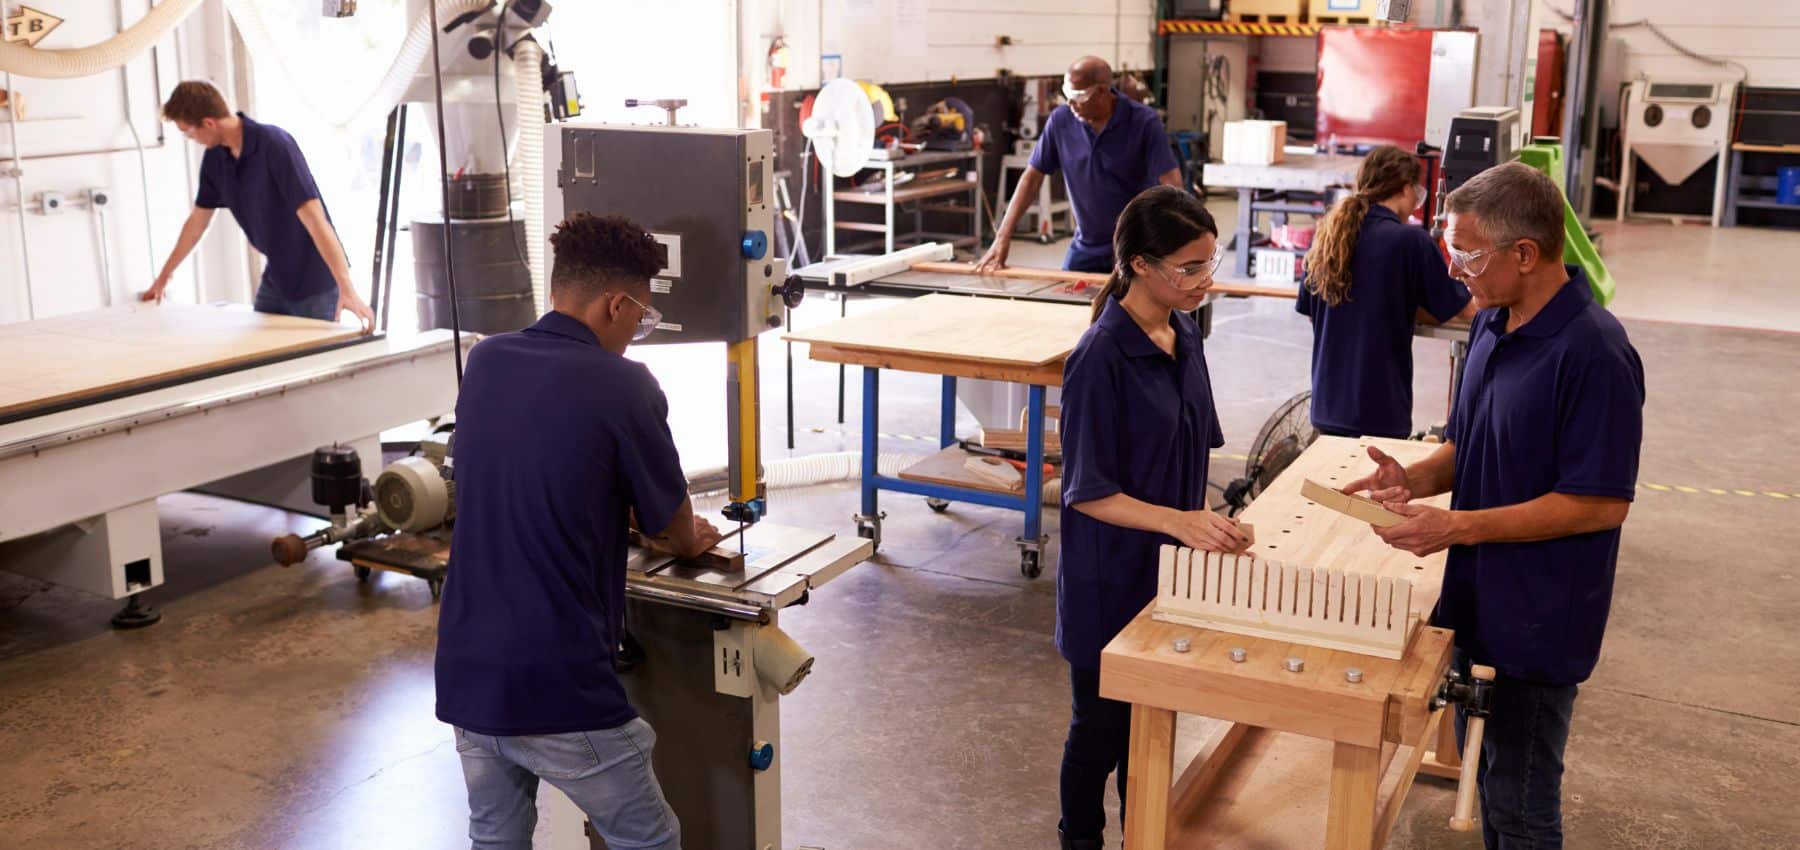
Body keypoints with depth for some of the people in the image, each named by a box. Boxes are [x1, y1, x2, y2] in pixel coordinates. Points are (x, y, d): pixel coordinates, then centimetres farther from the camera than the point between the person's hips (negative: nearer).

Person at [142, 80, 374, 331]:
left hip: (314, 282, -8)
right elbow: (198, 221, 16)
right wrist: (165, 275, 25)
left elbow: (314, 219, -32)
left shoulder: (274, 145, -24)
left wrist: (346, 288, -39)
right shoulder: (215, 157, 0)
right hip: (275, 279, 8)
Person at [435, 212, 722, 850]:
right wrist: (690, 538, 25)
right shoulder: (623, 386, -14)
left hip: (465, 672, 7)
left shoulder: (484, 363, 4)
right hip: (556, 687, -6)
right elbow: (679, 534, 1)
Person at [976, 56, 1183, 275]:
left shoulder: (1144, 121, -15)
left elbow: (1171, 184, -21)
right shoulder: (1061, 120, -5)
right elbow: (1032, 177, 1)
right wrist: (1003, 238, -5)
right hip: (1086, 248, 4)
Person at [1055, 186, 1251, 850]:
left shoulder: (1183, 333, 1)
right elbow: (1087, 492, -20)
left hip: (1171, 567, 7)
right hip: (1112, 577, -7)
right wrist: (1176, 521, -30)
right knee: (1104, 719, 10)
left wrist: (1204, 519, 8)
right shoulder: (1101, 358, -22)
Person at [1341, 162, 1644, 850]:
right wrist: (1419, 478, -5)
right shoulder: (1491, 325, 4)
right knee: (1484, 771, 23)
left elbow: (1601, 504, -24)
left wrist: (1458, 526, -24)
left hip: (1538, 620, -8)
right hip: (1478, 600, 8)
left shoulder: (1594, 353, -23)